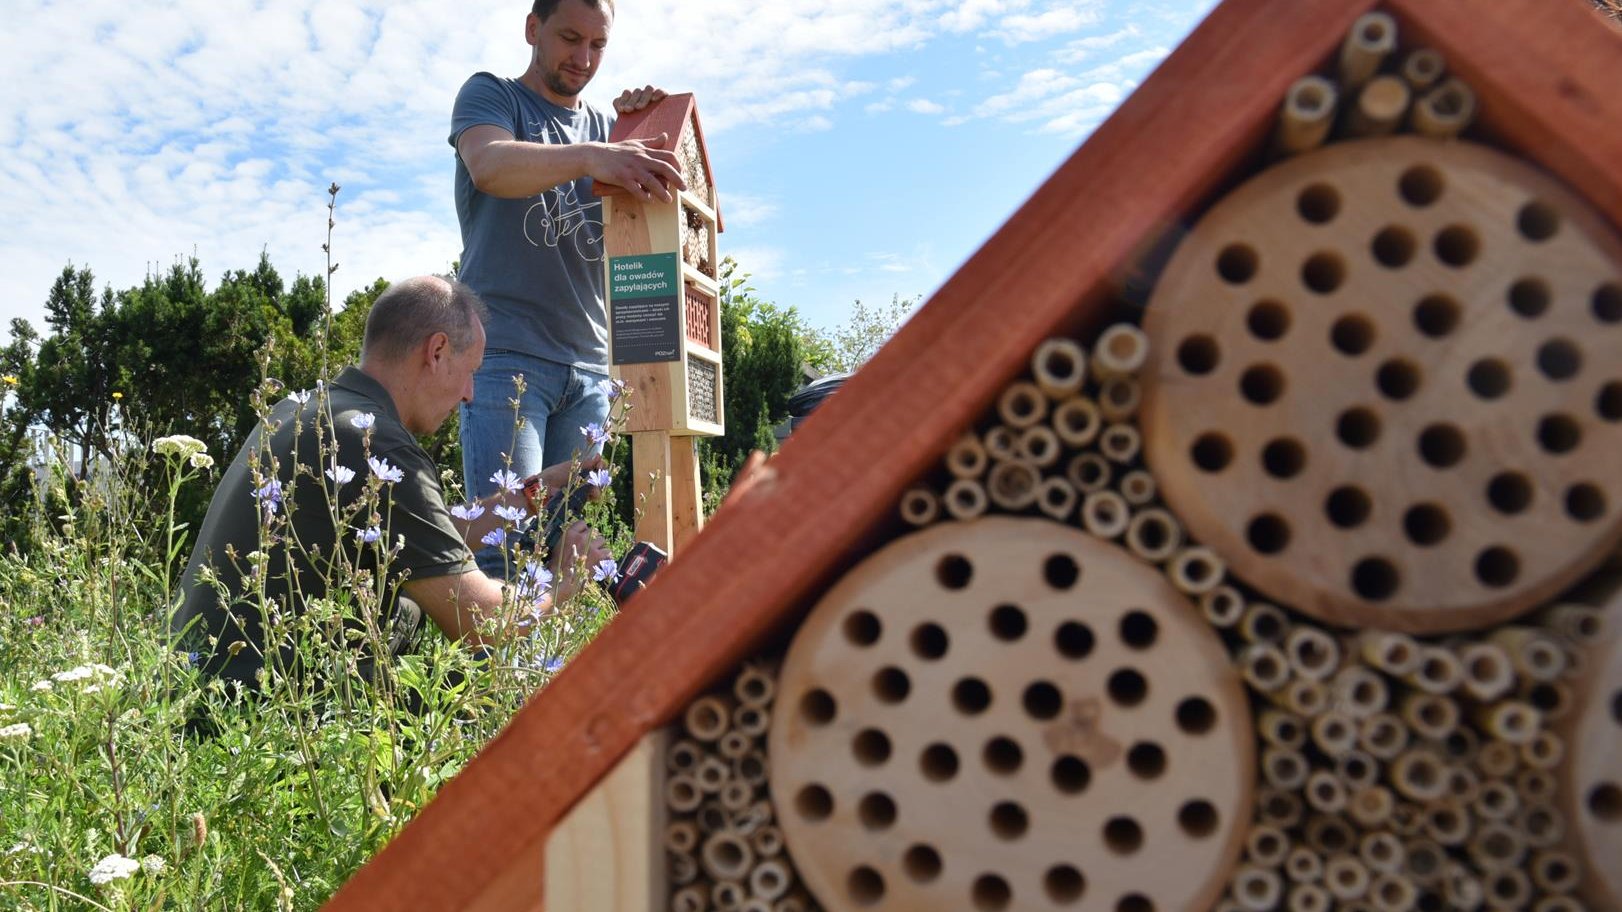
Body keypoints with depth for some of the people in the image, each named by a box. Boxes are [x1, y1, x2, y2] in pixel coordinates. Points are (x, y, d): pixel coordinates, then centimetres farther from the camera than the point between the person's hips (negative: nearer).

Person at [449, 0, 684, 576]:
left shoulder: (607, 128, 20)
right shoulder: (490, 95, 6)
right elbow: (489, 165, -18)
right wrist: (589, 157, -36)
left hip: (589, 363, 5)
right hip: (505, 353, -5)